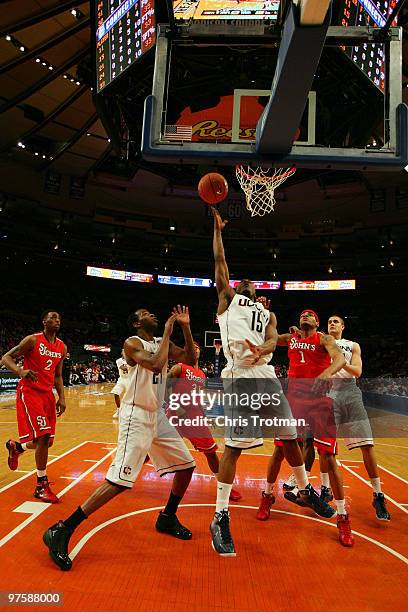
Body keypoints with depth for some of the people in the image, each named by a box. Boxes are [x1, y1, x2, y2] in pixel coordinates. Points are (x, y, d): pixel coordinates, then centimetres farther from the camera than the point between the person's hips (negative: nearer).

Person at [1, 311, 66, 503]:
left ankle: (16, 447, 41)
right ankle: (41, 486, 1)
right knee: (43, 437, -15)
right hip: (29, 392, -7)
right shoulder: (33, 340, -10)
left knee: (46, 441, 9)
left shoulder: (62, 347, 8)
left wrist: (61, 398, 7)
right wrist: (20, 371, -30)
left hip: (47, 394, 7)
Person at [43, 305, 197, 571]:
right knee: (120, 481, -14)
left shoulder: (162, 343, 11)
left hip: (157, 415, 8)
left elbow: (191, 359, 8)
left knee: (186, 465, 12)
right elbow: (156, 365, -29)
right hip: (136, 416, -8)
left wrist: (185, 327, 0)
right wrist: (167, 332, -18)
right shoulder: (132, 343, -12)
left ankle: (168, 518, 32)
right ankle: (61, 531, -2)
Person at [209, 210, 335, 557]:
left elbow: (273, 340, 5)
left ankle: (306, 490, 38)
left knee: (290, 435, 14)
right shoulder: (228, 299, 17)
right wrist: (217, 229, 15)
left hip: (265, 373, 5)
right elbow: (219, 261, 10)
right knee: (235, 445, -7)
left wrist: (261, 350, -17)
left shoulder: (267, 313, 25)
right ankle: (221, 518, 4)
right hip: (238, 375, -5)